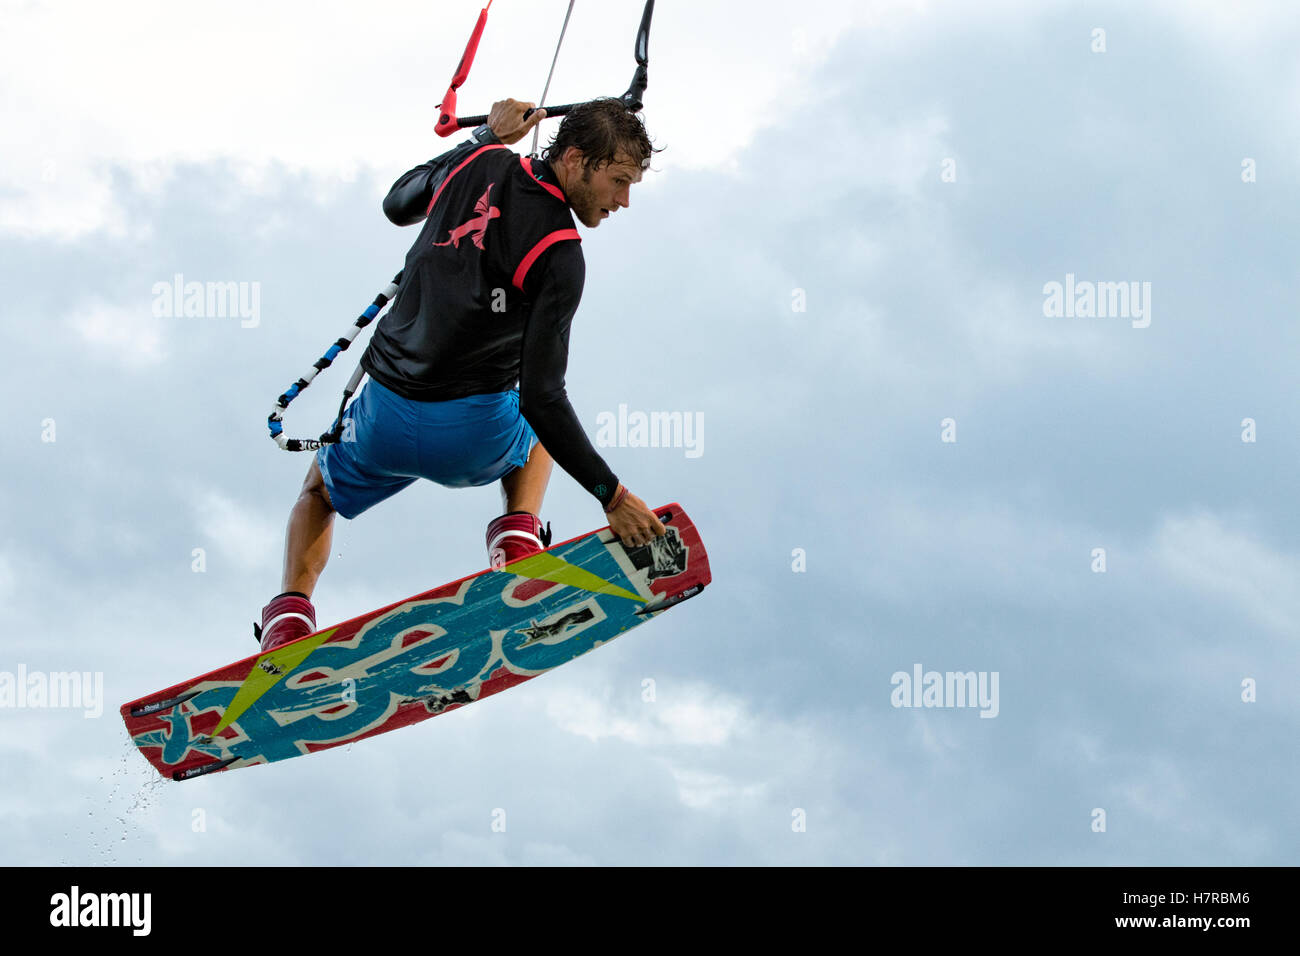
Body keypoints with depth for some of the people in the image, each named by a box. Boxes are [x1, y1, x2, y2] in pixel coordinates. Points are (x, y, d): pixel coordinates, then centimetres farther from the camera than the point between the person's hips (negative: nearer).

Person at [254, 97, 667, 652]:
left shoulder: (478, 165, -1)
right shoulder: (560, 256, -17)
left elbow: (397, 205, 22)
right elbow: (540, 397, -20)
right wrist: (611, 495, -17)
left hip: (385, 419, 3)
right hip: (473, 436, -3)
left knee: (320, 490, 34)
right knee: (538, 431, 34)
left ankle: (291, 610, 9)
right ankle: (518, 535, 8)